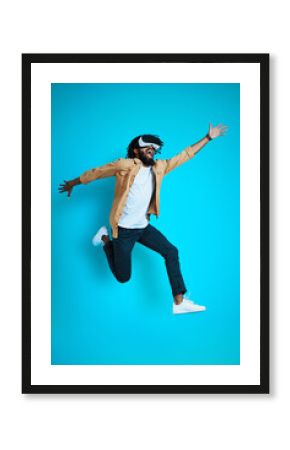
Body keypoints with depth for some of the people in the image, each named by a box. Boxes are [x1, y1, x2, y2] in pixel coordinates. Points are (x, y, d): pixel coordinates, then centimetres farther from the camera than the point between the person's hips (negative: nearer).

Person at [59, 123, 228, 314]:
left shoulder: (158, 167, 3)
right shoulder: (125, 165, -15)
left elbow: (185, 155, 5)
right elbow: (96, 172, -4)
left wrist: (208, 137, 3)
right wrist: (72, 183, 7)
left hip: (143, 227, 6)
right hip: (124, 230, -6)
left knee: (171, 251, -9)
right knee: (123, 277, 4)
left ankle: (179, 302, -5)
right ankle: (105, 240, 27)